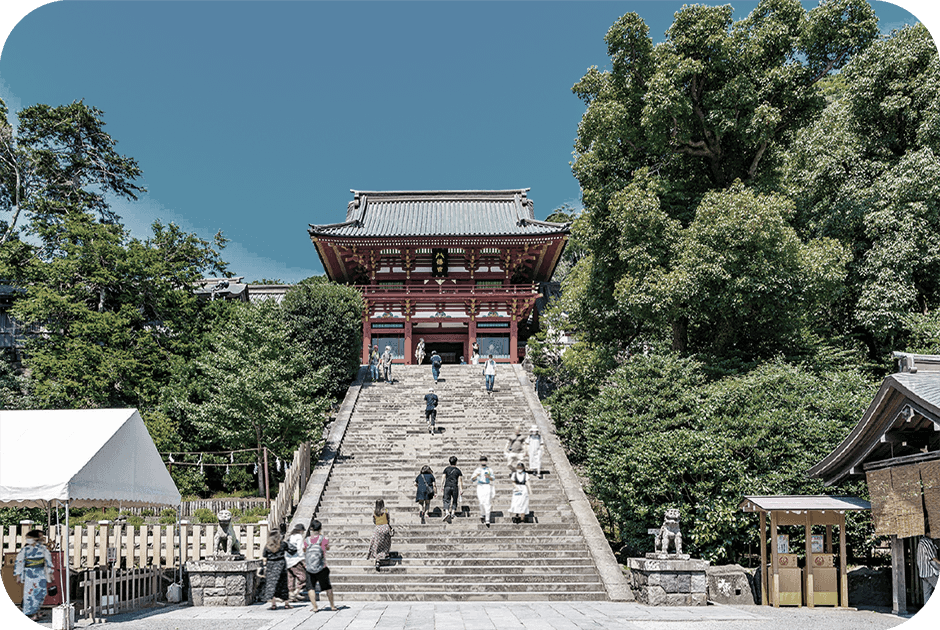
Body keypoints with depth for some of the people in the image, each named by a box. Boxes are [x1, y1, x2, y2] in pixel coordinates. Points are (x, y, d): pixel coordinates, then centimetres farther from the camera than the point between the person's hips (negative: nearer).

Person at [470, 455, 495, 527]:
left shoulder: (489, 470, 9)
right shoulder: (477, 470, 9)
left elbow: (492, 479, 7)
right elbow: (472, 479, 5)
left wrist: (489, 477, -14)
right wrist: (476, 476, -15)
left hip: (488, 487, 0)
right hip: (480, 487, 0)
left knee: (487, 503, -8)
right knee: (482, 502, -11)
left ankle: (487, 520, -6)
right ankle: (482, 515, 17)